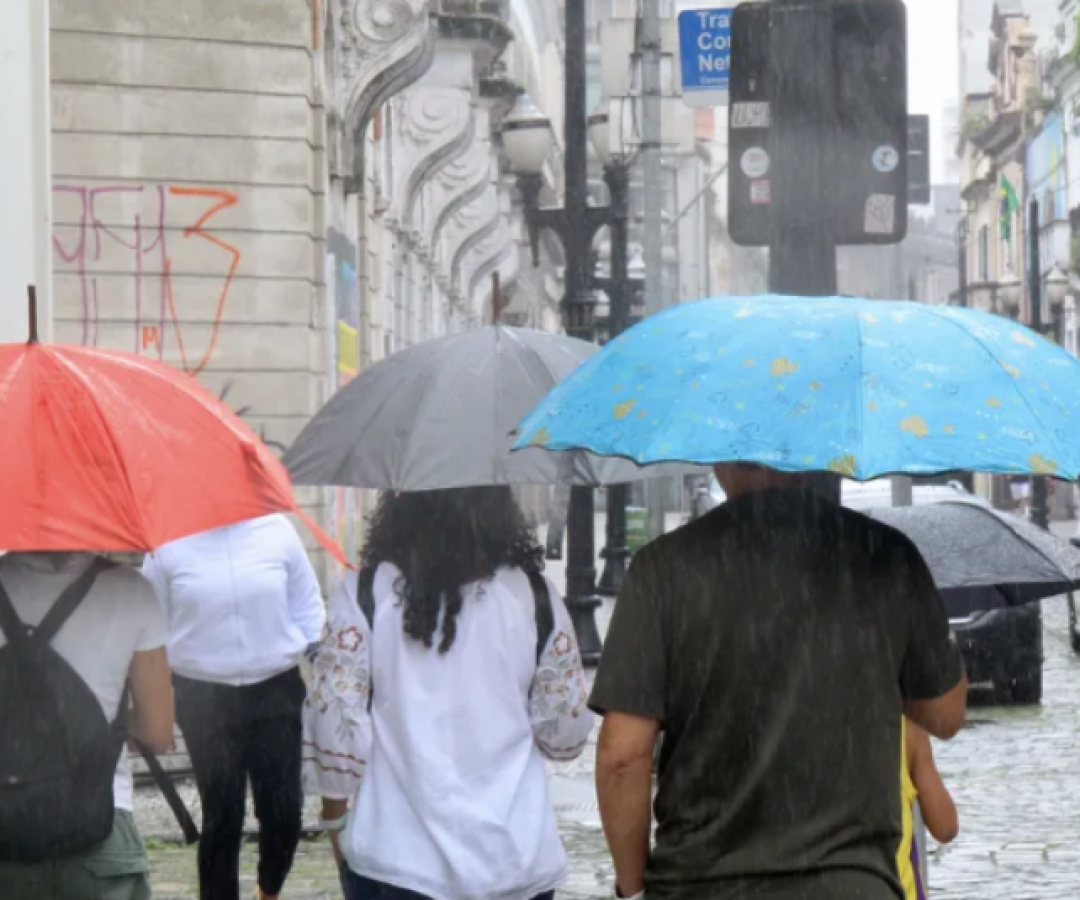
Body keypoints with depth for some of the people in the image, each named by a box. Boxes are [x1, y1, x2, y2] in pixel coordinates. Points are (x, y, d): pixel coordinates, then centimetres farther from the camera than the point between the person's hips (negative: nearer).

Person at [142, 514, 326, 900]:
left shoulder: (278, 529, -2)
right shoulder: (169, 542, -6)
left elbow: (307, 607, 6)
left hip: (276, 691, 1)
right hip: (204, 696, -1)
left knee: (284, 808, 2)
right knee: (221, 816, 3)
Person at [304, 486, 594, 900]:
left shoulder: (365, 595, -6)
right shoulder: (533, 595, -3)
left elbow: (334, 728, -7)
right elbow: (566, 734, 1)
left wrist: (335, 817, 10)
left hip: (394, 860, -1)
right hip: (516, 860, 1)